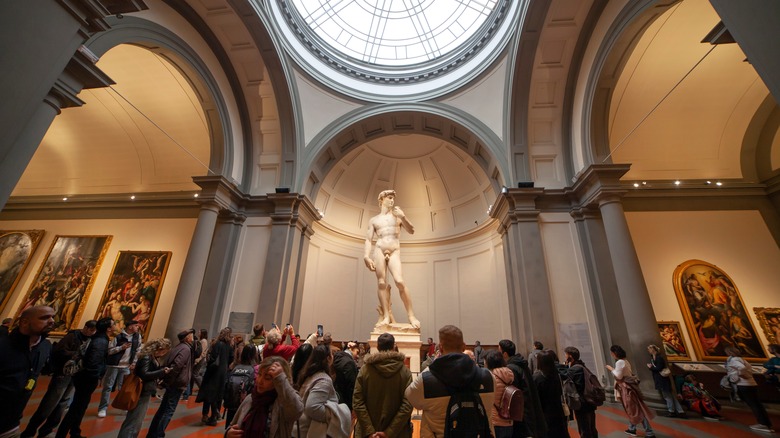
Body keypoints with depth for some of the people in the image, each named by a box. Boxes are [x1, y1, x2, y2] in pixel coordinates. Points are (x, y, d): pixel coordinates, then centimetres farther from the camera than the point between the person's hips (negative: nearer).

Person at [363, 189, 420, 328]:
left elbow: (411, 231, 11)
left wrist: (403, 217, -3)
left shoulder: (397, 215, 18)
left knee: (399, 281, -17)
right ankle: (386, 315, -2)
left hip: (394, 251, -1)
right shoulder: (373, 220, 16)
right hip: (379, 250, 1)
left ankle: (411, 315, -8)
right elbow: (369, 239, 8)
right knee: (381, 283, -7)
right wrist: (367, 256, -6)